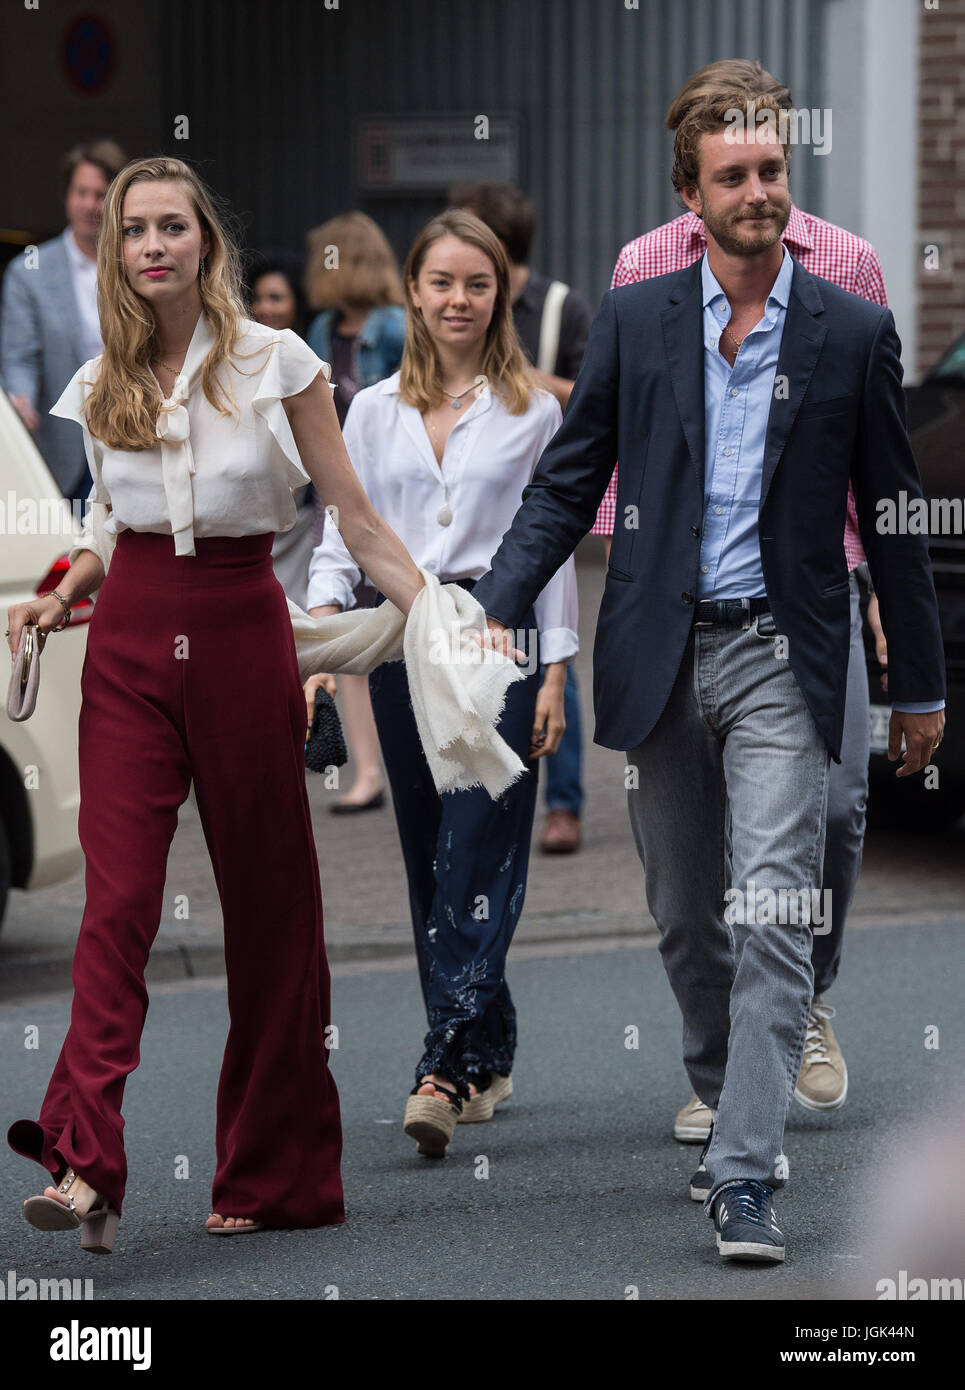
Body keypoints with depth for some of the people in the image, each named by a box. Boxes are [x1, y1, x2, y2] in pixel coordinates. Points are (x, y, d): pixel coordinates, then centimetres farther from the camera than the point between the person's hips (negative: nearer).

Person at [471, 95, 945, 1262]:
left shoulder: (854, 332, 2)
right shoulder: (634, 319, 5)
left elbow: (891, 514, 7)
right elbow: (568, 483, 7)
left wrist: (919, 685, 10)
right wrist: (495, 608, -6)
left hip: (780, 657, -2)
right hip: (658, 658, 2)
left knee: (772, 912, -13)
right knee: (684, 916, 12)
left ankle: (747, 1174, -14)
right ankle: (728, 1105, 32)